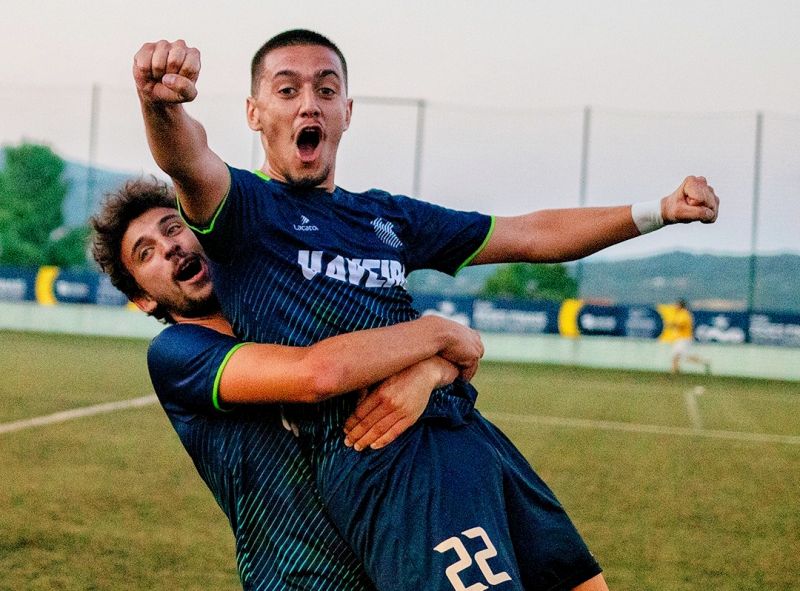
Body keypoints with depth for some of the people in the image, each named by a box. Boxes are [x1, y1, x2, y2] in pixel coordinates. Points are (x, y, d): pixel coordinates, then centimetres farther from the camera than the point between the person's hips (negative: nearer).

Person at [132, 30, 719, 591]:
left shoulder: (387, 217, 24)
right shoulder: (247, 205, 5)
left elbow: (531, 235, 28)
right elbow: (189, 160, -20)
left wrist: (660, 211, 20)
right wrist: (162, 102, -43)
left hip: (471, 431, 8)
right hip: (380, 459, -8)